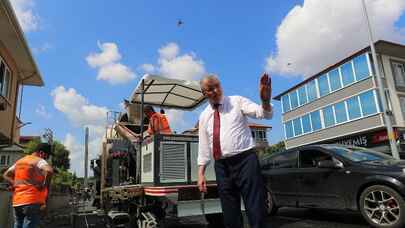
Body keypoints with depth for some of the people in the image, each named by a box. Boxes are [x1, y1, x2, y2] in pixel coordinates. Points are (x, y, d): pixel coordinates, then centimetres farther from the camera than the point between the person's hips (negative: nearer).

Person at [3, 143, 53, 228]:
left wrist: (15, 185, 14)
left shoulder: (19, 161, 17)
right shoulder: (39, 161, -10)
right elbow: (49, 171, -29)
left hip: (17, 202, 8)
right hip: (32, 202, -8)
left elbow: (6, 175, 24)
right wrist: (44, 185, -15)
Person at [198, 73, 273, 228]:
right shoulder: (204, 116, 13)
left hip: (245, 160, -3)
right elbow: (203, 147, 14)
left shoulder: (237, 101, 4)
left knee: (256, 210, -3)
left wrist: (265, 100, -30)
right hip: (221, 166, 4)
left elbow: (264, 114, -7)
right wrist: (201, 173, 8)